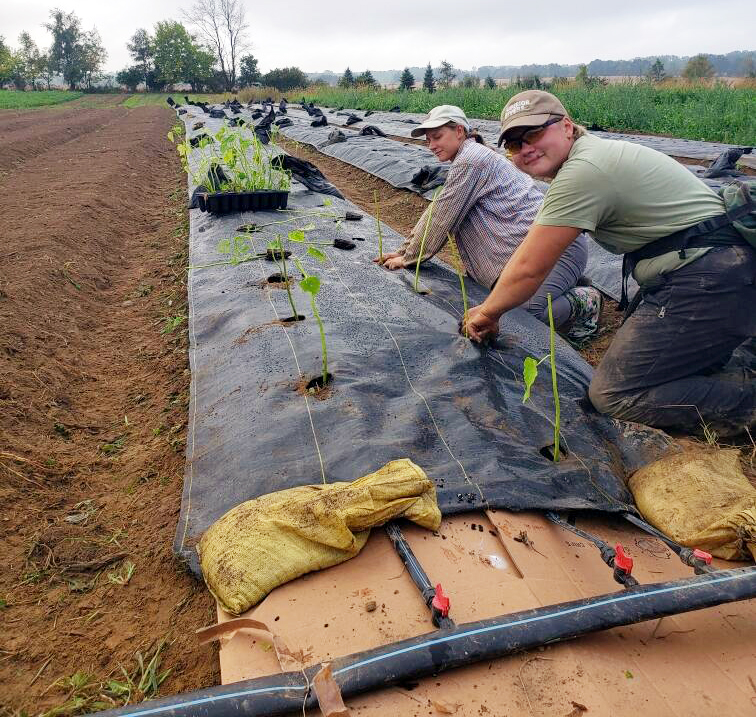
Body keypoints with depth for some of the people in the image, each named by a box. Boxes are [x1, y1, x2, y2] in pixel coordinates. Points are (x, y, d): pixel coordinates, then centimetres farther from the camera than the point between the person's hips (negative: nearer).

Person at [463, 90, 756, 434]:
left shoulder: (584, 170, -17)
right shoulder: (590, 155, 16)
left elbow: (530, 268, -13)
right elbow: (527, 250, 19)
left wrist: (487, 312, 3)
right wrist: (491, 308, 19)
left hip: (708, 283, -10)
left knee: (611, 394, -8)